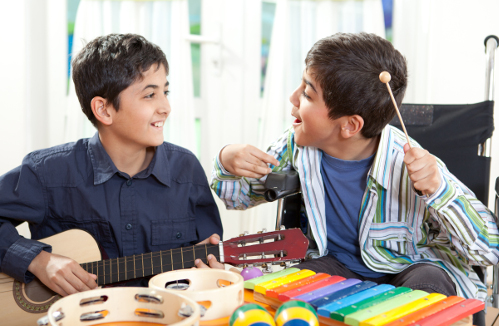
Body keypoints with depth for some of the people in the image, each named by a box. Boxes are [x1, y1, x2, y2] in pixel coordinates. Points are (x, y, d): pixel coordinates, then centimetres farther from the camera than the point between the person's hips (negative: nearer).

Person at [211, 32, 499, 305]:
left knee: (428, 284, -35)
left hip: (409, 270, -2)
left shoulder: (412, 167, -28)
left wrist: (439, 189, -41)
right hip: (336, 266, 3)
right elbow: (240, 194, 5)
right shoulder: (299, 145, -12)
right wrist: (227, 162, -19)